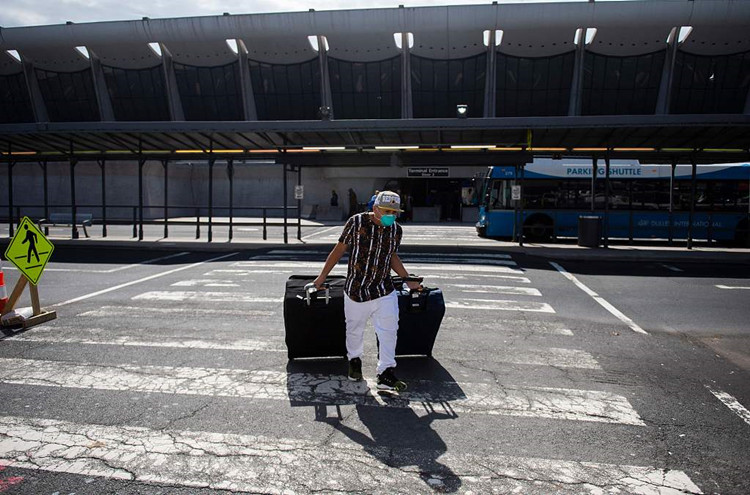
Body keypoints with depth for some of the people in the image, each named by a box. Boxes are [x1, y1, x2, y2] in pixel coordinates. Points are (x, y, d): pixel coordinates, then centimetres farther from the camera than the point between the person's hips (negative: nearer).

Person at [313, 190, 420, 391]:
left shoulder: (396, 230, 1)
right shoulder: (357, 222, -12)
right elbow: (339, 249, -3)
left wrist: (409, 280, 12)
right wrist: (322, 276, 1)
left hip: (384, 292, 2)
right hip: (355, 290, -2)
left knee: (389, 331, -4)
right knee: (354, 330, 14)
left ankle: (386, 373, 7)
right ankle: (354, 360, 41)